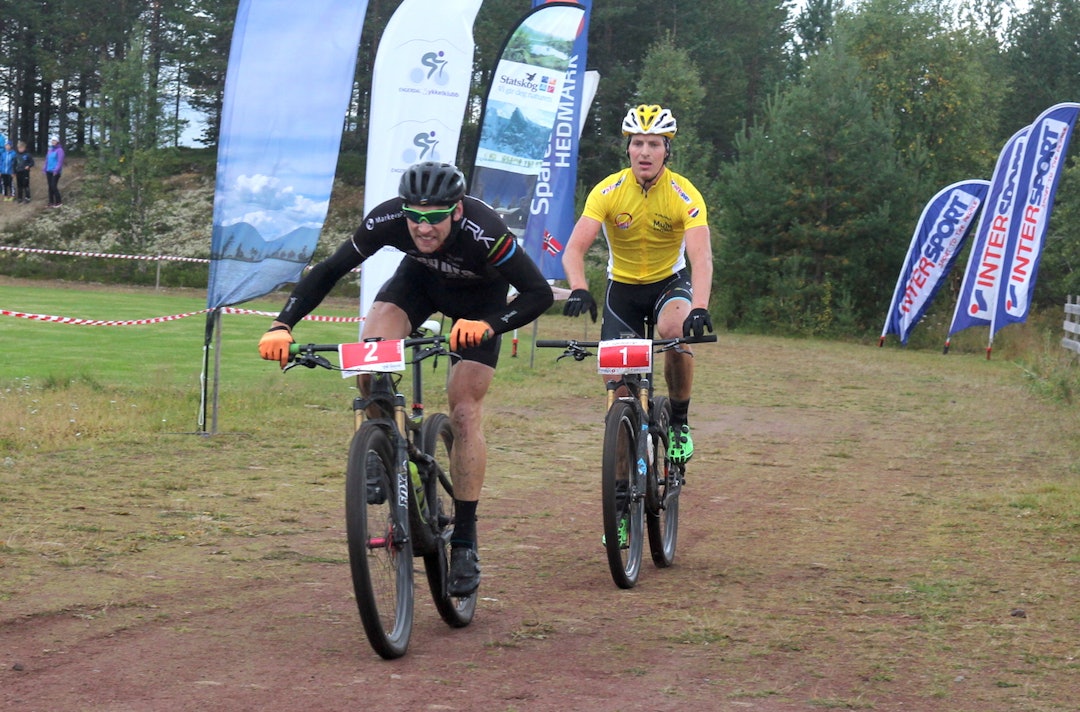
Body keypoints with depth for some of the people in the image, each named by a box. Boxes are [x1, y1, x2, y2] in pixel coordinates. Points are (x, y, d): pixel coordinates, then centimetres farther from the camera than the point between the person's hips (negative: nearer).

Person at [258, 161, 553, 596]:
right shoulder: (387, 220, -32)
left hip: (479, 299, -2)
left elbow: (540, 293, -37)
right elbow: (329, 271, -23)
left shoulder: (483, 232, -40)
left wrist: (491, 326, -54)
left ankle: (464, 543, -2)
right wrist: (282, 326, -36)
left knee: (465, 413, -11)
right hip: (420, 278, 2)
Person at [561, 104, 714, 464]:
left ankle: (680, 422, -12)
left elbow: (701, 257, -31)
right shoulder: (607, 192, -17)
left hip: (669, 282, -1)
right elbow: (574, 249, -25)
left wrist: (699, 308, -48)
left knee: (675, 331, -33)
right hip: (622, 286, 2)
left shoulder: (685, 195, -20)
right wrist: (579, 289, -46)